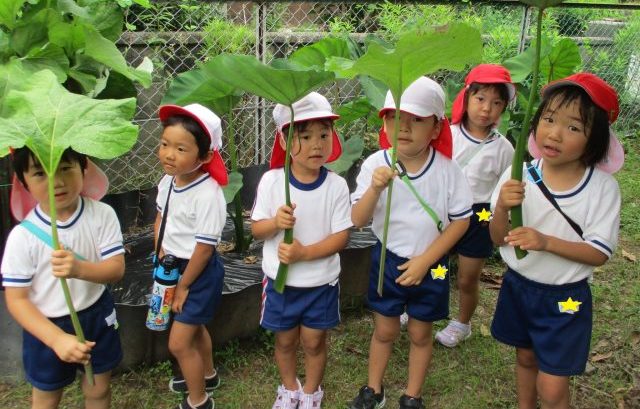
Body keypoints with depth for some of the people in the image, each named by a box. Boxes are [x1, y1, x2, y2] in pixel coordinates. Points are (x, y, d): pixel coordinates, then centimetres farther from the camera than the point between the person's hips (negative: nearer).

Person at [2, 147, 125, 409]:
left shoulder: (102, 215, -17)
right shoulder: (22, 236, -22)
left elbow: (117, 269, -18)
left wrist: (80, 269, -39)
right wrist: (57, 339, -27)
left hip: (97, 317, 1)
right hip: (47, 327, -1)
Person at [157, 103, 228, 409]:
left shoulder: (208, 195, -30)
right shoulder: (167, 181, -6)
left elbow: (204, 247, -24)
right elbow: (161, 217, 12)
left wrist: (183, 286, -15)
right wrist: (161, 250, -3)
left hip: (200, 271, -8)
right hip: (176, 265, 8)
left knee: (179, 343, -1)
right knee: (194, 327, 28)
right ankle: (207, 375, 53)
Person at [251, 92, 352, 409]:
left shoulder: (336, 185, -14)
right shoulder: (271, 181, -12)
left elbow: (341, 236, -13)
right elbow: (256, 229, -5)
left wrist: (305, 252, -26)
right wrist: (275, 222, -27)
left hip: (321, 283, -1)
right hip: (280, 280, 1)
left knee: (314, 341, 16)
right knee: (285, 340, 19)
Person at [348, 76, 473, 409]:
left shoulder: (447, 170, -17)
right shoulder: (375, 164, -16)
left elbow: (460, 221, -9)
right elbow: (357, 220, -17)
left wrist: (424, 261, -15)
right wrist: (376, 188, -37)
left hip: (430, 266, 0)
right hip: (387, 260, 1)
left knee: (420, 334, 15)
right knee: (384, 331, 16)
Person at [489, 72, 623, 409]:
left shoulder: (603, 188, -17)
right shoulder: (518, 177, -12)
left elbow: (599, 253, -16)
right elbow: (499, 239, -6)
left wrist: (546, 242, -30)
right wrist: (502, 208, -27)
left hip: (564, 298, -3)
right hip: (518, 286, 3)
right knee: (526, 357, 24)